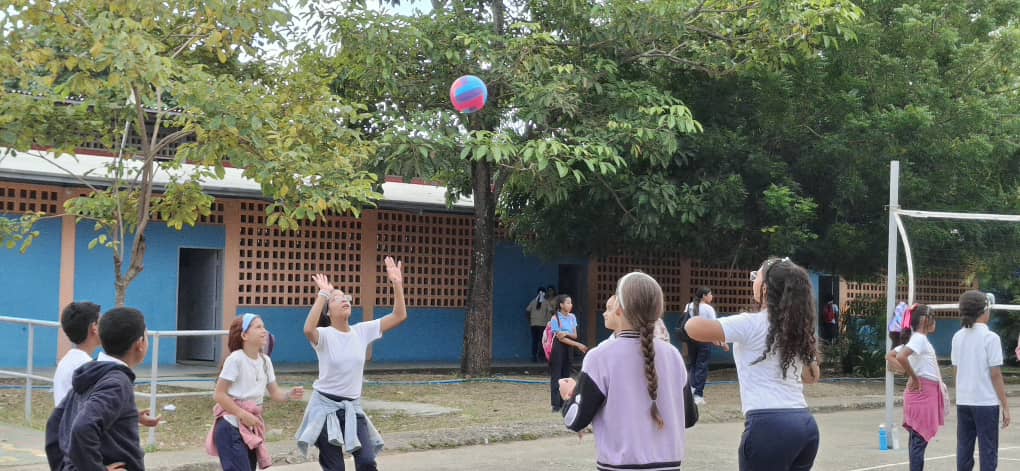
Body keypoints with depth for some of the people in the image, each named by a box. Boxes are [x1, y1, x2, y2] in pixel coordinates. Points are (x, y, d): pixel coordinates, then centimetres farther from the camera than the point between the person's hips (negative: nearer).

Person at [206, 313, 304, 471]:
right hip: (231, 428, -8)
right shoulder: (236, 359, -16)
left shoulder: (265, 360, 6)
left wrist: (290, 394, -14)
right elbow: (219, 395, -17)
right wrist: (243, 415, -21)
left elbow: (275, 393, 8)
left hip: (251, 427, 8)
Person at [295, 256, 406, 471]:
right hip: (326, 406, -3)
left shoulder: (362, 331, 1)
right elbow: (308, 329, -37)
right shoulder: (324, 335, -12)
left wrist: (397, 284, -13)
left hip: (352, 407, 4)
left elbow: (399, 317, -3)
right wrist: (323, 294, -33)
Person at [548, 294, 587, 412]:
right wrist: (578, 345, -17)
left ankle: (563, 403, 10)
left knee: (566, 375, 6)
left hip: (568, 348, 6)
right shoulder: (555, 318, -12)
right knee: (556, 376, -4)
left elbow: (575, 335, 5)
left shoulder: (572, 317, 6)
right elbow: (560, 338, -14)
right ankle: (556, 404, -4)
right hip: (558, 348, -6)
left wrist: (566, 333, -18)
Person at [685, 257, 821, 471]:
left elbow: (694, 327, -17)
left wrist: (715, 333, 4)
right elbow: (812, 376, 25)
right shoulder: (798, 327, 13)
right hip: (805, 424, 7)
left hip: (769, 425, -7)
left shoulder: (752, 324, -8)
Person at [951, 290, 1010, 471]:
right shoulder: (990, 337, -11)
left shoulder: (958, 337, 5)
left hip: (963, 402, 5)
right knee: (988, 453, 2)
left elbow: (957, 370, 7)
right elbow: (996, 375, -11)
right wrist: (1005, 406, -5)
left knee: (964, 451, 9)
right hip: (986, 402, -5)